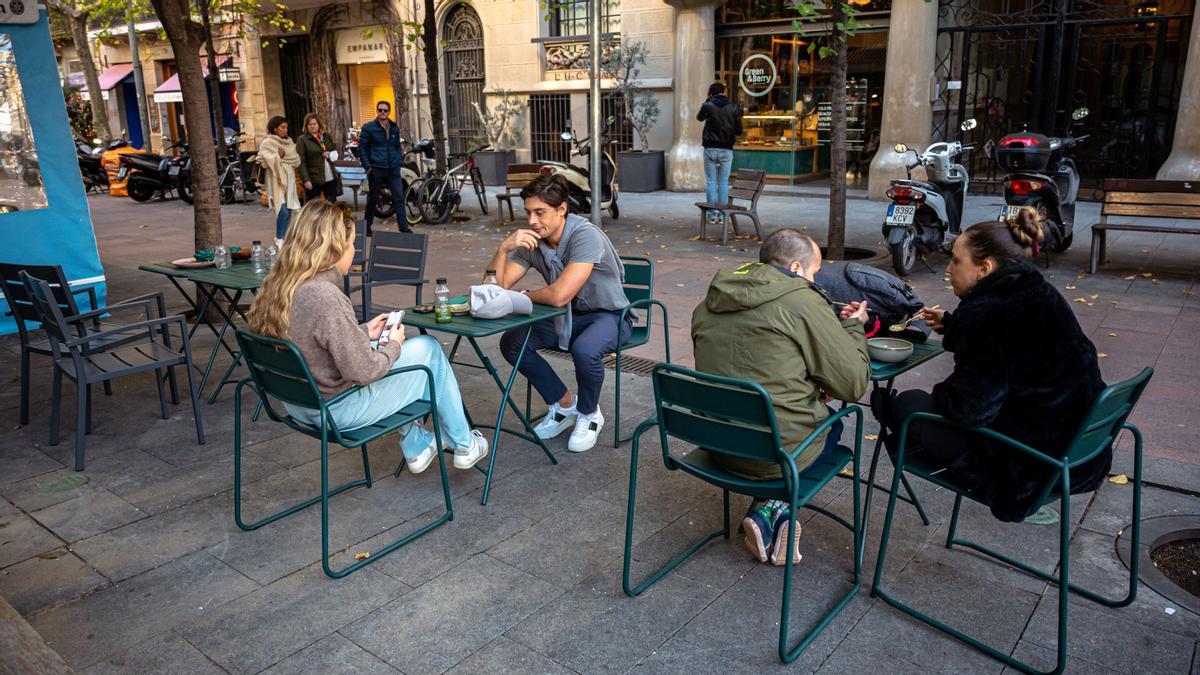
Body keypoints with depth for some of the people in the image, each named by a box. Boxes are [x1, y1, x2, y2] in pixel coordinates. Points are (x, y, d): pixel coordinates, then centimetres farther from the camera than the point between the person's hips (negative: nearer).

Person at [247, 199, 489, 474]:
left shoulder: (277, 286, -3)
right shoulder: (325, 297, -30)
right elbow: (364, 371, -24)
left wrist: (364, 333, 10)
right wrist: (393, 344, -7)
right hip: (337, 412, -9)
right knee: (428, 348, 6)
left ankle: (416, 447, 34)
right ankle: (464, 445, 21)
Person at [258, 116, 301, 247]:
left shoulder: (288, 142, 14)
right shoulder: (267, 143, -5)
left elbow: (297, 160, 10)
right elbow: (264, 160, -13)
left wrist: (287, 156, -9)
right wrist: (278, 156, -23)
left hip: (289, 179, 6)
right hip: (277, 180, -6)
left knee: (289, 210, 7)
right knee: (282, 211, -15)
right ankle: (280, 240, -8)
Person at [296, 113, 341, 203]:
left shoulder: (327, 137, 13)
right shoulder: (302, 140, -5)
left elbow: (336, 152, 21)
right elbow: (301, 162, -11)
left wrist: (330, 155, -3)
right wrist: (306, 180, -19)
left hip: (331, 178, 5)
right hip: (313, 180, -5)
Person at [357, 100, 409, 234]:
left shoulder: (395, 128, 11)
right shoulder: (369, 127, -2)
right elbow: (362, 148, -2)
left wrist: (399, 162, 10)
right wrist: (368, 166, -9)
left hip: (394, 170, 3)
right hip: (376, 170, -3)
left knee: (399, 198, -4)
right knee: (372, 199, 7)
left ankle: (404, 227, -3)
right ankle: (367, 227, 21)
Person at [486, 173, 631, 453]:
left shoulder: (586, 236, -27)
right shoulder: (530, 240, -6)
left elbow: (559, 296, -34)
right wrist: (503, 248, -26)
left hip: (608, 315, -6)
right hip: (566, 316, 7)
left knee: (584, 350, -37)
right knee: (511, 343, -11)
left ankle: (589, 414, -3)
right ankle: (565, 405, 7)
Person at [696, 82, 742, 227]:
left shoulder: (708, 106, -4)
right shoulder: (733, 108, 1)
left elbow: (699, 117, 18)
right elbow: (739, 131, 5)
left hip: (710, 149, -1)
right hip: (727, 150, 1)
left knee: (711, 182, 5)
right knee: (723, 183, 6)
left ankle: (712, 215, 4)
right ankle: (722, 215, 6)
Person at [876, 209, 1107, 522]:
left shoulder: (985, 313, -25)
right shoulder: (1040, 293, 3)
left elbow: (969, 409, -23)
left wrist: (941, 393, -1)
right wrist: (951, 324, 28)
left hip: (1030, 471, -9)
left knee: (907, 403, 2)